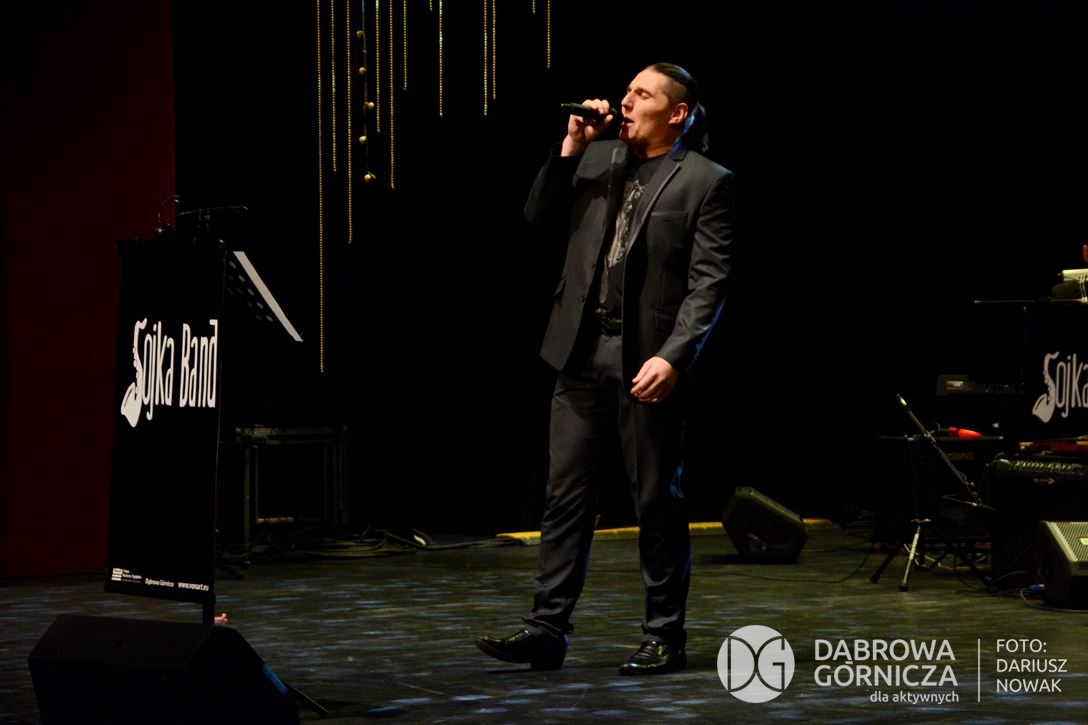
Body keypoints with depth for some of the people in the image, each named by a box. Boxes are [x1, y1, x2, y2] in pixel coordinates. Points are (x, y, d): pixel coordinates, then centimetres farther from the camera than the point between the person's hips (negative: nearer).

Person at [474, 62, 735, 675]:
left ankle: (665, 638, 12)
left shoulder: (706, 182, -4)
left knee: (658, 501, 3)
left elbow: (710, 283, -10)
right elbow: (539, 215, 10)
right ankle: (547, 630, 7)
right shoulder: (598, 159, 12)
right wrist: (571, 147, 0)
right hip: (584, 351, 5)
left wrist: (672, 357, -20)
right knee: (566, 496, 4)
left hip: (648, 360, -5)